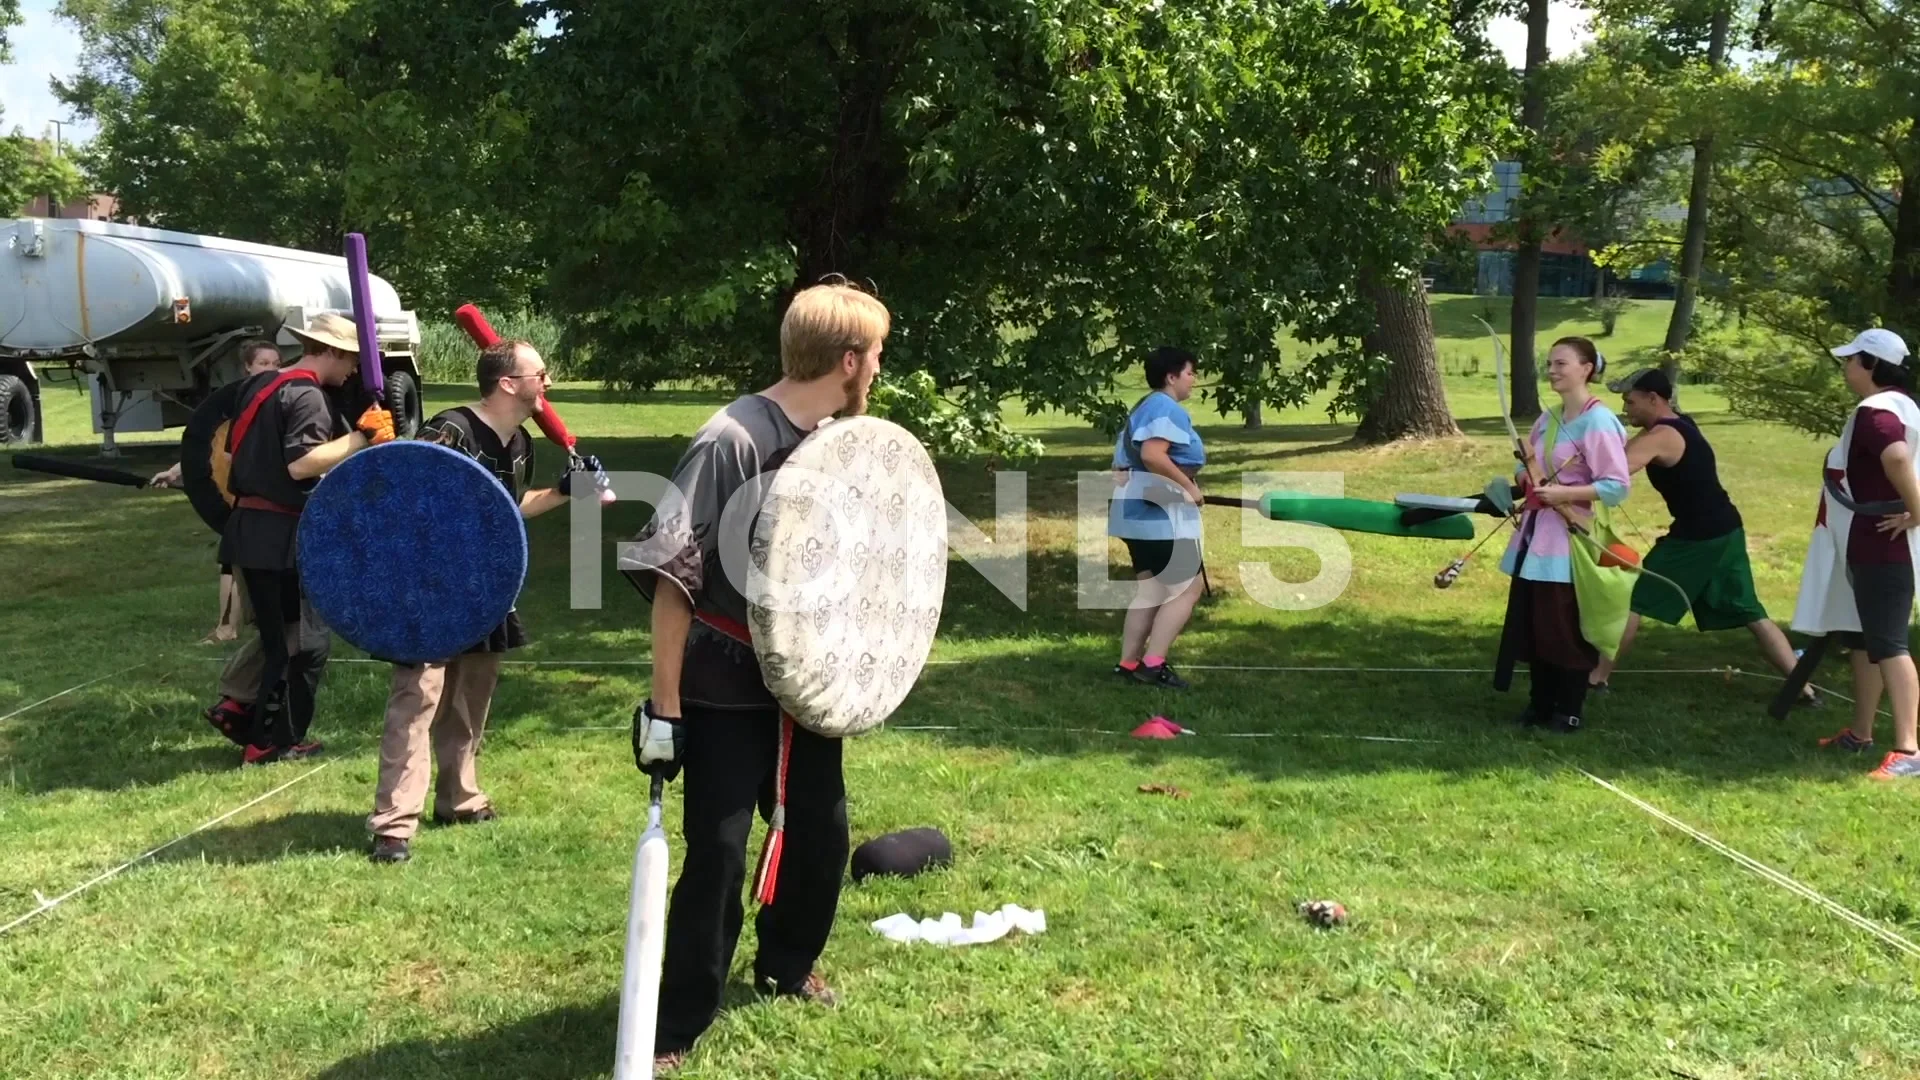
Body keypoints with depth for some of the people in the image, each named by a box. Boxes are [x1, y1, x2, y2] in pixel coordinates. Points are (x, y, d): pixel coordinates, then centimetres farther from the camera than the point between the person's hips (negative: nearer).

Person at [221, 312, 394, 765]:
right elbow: (301, 464, -26)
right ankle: (275, 743, 6)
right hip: (285, 537, -9)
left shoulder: (259, 385, 14)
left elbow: (232, 449, 19)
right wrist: (362, 437, -23)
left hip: (248, 528, 9)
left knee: (276, 637, 18)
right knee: (305, 641, 1)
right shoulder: (306, 395, -15)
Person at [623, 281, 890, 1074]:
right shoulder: (733, 441, -22)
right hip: (729, 689, -7)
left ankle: (787, 965, 42)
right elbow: (671, 575, -22)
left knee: (822, 828, 17)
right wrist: (664, 707, -21)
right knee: (718, 851, -2)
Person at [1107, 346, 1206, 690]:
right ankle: (1153, 663, -7)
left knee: (1150, 590, 16)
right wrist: (1189, 485, -22)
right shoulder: (1168, 409, -14)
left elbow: (1124, 463, 18)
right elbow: (1152, 454, -29)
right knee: (1186, 589, -4)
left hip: (1139, 510, 10)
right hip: (1161, 513, -10)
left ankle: (1129, 663, 17)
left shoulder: (1142, 409, 18)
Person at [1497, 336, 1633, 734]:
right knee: (1532, 623, 11)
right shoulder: (1547, 419, 11)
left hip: (1571, 538, -8)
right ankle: (1539, 704, 23)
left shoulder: (1599, 422, -13)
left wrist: (1565, 493, -24)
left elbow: (1617, 486, -17)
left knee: (1566, 628, 1)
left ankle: (1569, 712, 14)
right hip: (1537, 533, 8)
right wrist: (1524, 480, 0)